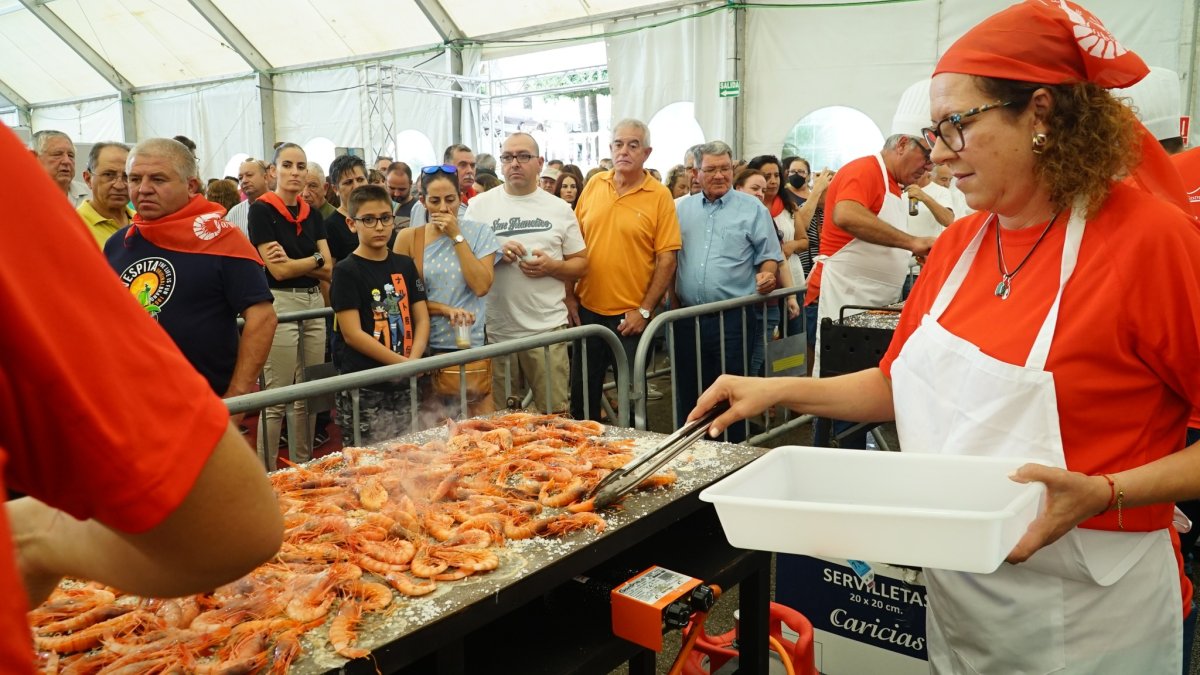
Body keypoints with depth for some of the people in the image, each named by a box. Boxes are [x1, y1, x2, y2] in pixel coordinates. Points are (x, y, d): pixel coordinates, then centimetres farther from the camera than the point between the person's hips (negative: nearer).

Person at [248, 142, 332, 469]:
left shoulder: (312, 213, 12)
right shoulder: (262, 210, -5)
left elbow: (328, 271, 5)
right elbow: (278, 270, -12)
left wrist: (294, 262, -9)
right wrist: (315, 260, -1)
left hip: (315, 304, 6)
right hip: (280, 304, -6)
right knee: (276, 398, -3)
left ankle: (304, 466, 20)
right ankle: (266, 474, 6)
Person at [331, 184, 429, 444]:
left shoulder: (405, 265, 10)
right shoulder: (346, 271, -5)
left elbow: (422, 319, 8)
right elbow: (352, 334, -11)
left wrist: (413, 360, -10)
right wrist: (403, 363, -15)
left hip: (404, 387, 5)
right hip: (364, 392, -5)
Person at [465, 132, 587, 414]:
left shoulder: (560, 208, 8)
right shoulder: (479, 205, 7)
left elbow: (581, 264, 11)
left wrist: (551, 266, -9)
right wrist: (496, 254, -11)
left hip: (547, 328, 0)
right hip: (495, 330, 0)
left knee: (554, 416, 3)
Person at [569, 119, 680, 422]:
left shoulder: (659, 196, -6)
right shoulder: (594, 185, 5)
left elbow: (667, 259, -9)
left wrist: (644, 310, -12)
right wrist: (570, 296, 3)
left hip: (631, 316, -3)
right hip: (586, 309, 4)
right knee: (582, 393, 14)